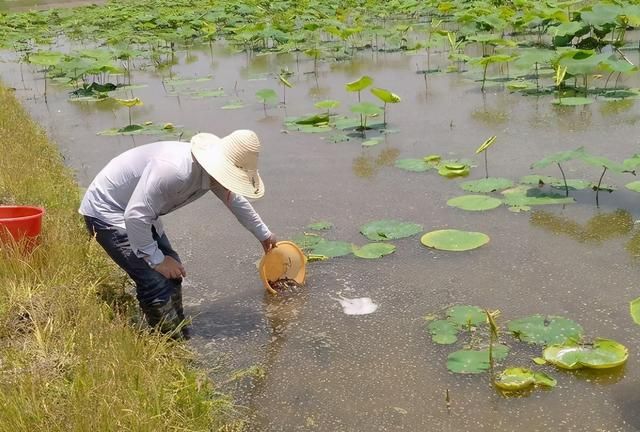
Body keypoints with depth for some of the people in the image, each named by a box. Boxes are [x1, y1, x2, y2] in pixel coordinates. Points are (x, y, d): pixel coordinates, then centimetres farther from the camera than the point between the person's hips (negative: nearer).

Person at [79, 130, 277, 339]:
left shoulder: (214, 172, -7)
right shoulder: (175, 169, -37)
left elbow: (236, 200, 14)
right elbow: (135, 216, -35)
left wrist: (264, 235, 28)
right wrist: (156, 259, -24)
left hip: (134, 211, 10)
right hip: (105, 212, -9)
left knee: (172, 271, 10)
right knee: (156, 280, -16)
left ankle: (179, 336, 22)